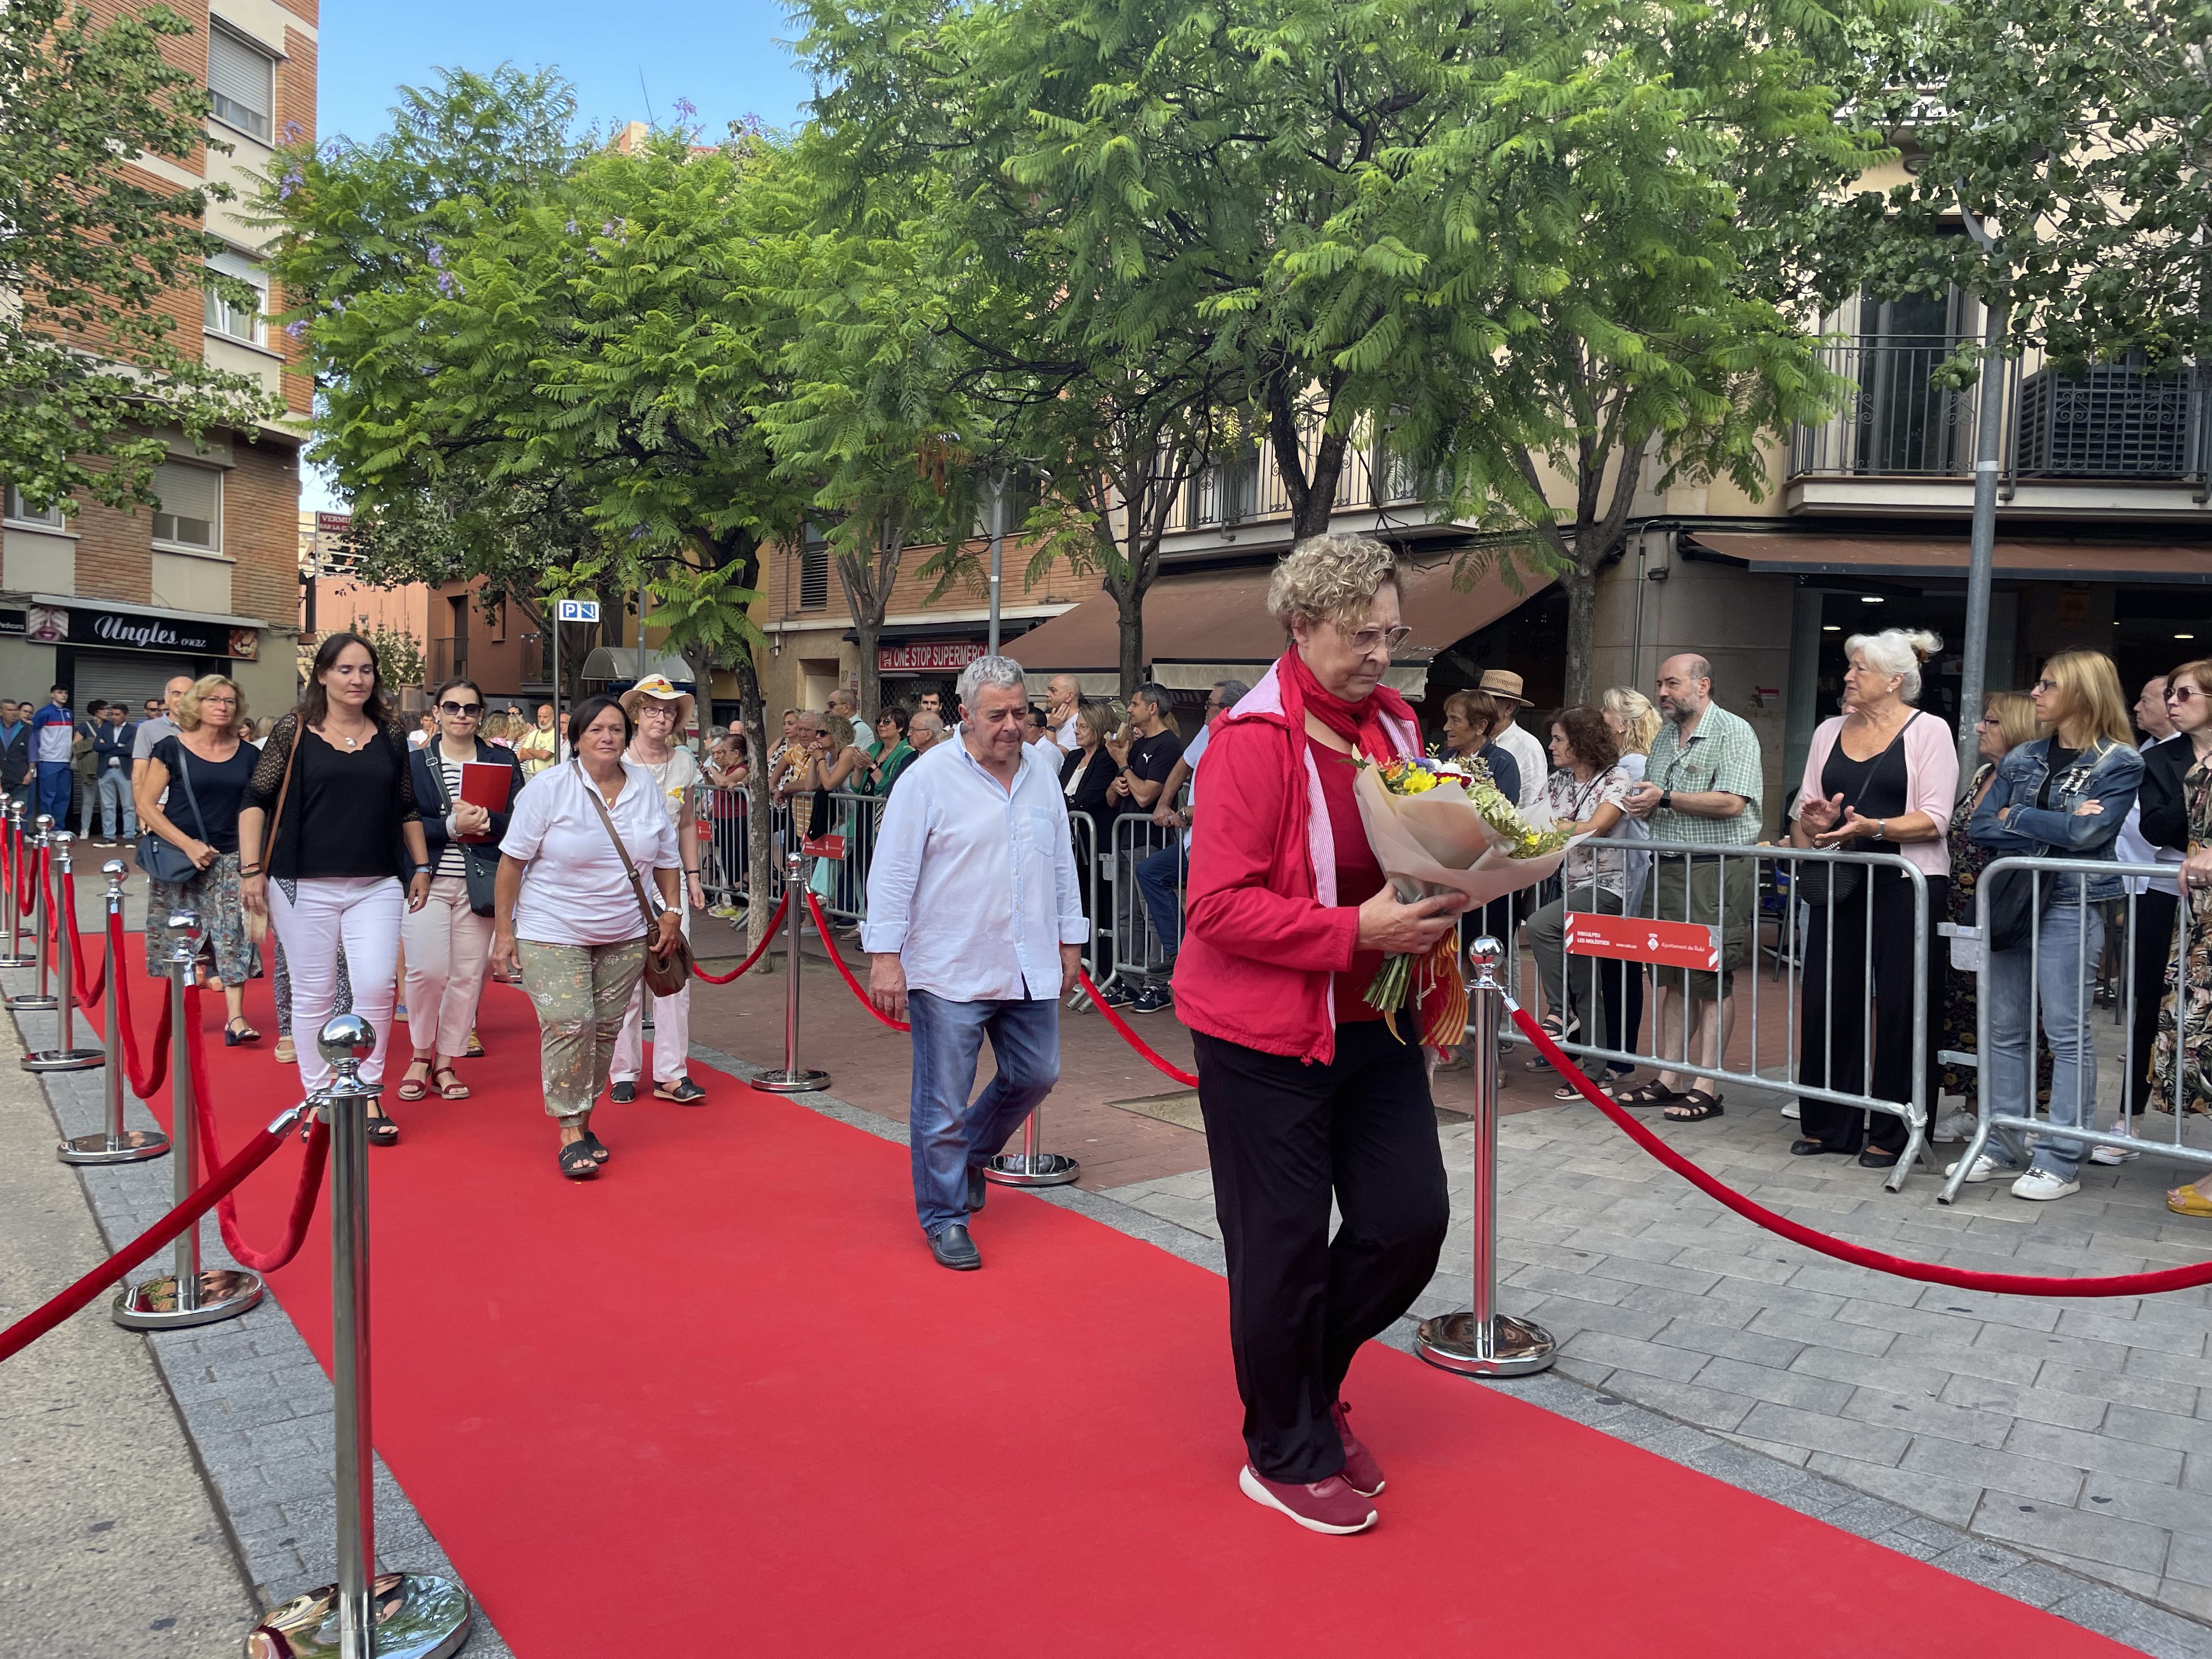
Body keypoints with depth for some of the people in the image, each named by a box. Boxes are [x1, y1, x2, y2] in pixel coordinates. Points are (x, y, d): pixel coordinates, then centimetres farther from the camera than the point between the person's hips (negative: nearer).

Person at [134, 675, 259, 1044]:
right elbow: (146, 806, -5)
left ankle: (236, 1020, -11)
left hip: (228, 858, 2)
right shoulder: (172, 748, -2)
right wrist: (188, 845, -14)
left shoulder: (247, 754, 6)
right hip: (176, 855, -1)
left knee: (232, 937, -8)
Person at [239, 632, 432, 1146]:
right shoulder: (294, 731, -1)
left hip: (376, 887, 2)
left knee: (376, 987, -7)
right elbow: (256, 801, 0)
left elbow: (407, 809, 17)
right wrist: (252, 869, -7)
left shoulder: (390, 736, 9)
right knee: (312, 994, 5)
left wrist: (421, 866, 15)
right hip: (305, 887, -2)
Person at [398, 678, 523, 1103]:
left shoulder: (504, 763, 8)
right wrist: (451, 826, -18)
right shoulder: (414, 763, 5)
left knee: (468, 975, 2)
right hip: (427, 881, -2)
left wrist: (484, 820, -17)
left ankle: (446, 1063, 17)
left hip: (478, 884, 2)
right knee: (428, 970, -13)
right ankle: (420, 1056, 10)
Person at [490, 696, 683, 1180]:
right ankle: (570, 1134, -5)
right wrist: (504, 931, -8)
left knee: (606, 1030, 7)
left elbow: (667, 856, 14)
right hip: (553, 935, -4)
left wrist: (672, 911, 6)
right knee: (569, 1024, -14)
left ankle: (583, 1120, 23)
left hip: (625, 937, 4)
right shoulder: (549, 789, -8)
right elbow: (513, 860, -6)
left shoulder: (647, 788, 4)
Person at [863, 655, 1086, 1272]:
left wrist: (1069, 938, 15)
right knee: (943, 1104, 2)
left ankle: (972, 1153, 41)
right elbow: (893, 872, -10)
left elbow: (1063, 863, 16)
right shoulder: (928, 777, -9)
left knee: (1035, 1076, 15)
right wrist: (885, 956, -13)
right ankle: (945, 1218, 19)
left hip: (1029, 967, 6)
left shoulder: (1042, 772, 8)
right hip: (950, 972, -5)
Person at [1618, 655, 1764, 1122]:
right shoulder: (1664, 736, 18)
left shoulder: (1733, 732, -6)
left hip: (1716, 872, -7)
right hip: (1666, 869, 7)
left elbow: (1732, 803, -17)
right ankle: (1667, 1078, 14)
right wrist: (1641, 804, 2)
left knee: (1711, 978, -3)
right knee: (1670, 977, 9)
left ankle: (1706, 1088, 1)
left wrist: (1666, 798, -14)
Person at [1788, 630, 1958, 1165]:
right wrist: (1813, 825, -7)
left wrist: (1873, 828, -23)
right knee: (1825, 1000, 4)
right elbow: (1807, 807, 16)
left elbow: (1935, 820, -9)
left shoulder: (1928, 731, -1)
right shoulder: (1830, 732, 15)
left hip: (1906, 884, -5)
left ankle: (1892, 1134, 9)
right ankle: (1826, 1124, 17)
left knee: (1900, 1007, -1)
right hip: (1840, 882, 5)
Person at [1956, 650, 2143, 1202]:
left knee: (2067, 1032, -3)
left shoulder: (2119, 762, -3)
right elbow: (1980, 826, 3)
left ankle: (2061, 1160, 4)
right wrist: (2053, 830, -9)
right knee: (2004, 1029, 9)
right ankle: (2004, 1146, 17)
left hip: (2070, 904, -6)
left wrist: (2016, 816, -5)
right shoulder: (2023, 758, 12)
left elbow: (2087, 832, -17)